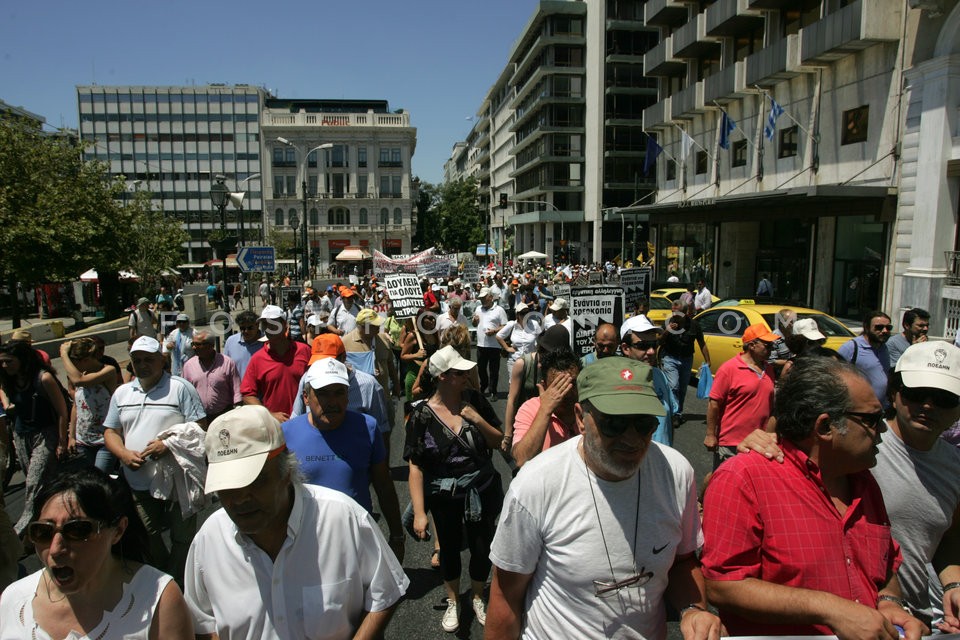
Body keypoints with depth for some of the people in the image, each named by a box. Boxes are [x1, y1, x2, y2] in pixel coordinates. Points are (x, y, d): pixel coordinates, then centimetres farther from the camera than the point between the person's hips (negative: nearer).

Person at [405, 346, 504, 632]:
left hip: (481, 492, 2)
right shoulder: (422, 414, -15)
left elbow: (498, 442, -3)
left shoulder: (475, 400, -9)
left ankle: (477, 598, 42)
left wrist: (478, 419, -20)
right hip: (444, 497, -2)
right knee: (449, 548, 16)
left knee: (482, 548, 13)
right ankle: (453, 601, 43)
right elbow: (415, 466, -14)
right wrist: (419, 512, -18)